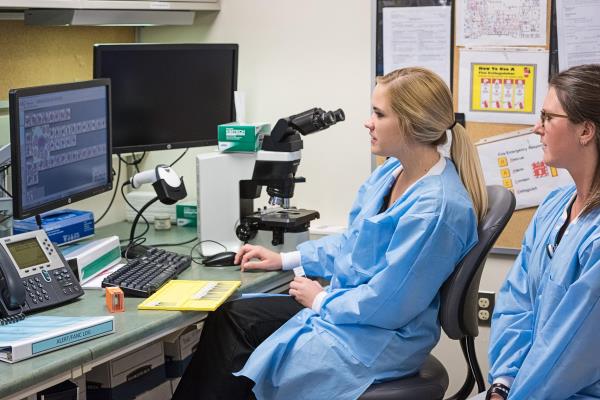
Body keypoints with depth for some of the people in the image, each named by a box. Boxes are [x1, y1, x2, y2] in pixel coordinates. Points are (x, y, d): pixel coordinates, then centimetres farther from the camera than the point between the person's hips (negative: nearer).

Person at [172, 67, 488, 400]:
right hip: (339, 306, 9)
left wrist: (321, 300, -10)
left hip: (377, 342, -9)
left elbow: (385, 304, -25)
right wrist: (284, 260, 15)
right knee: (228, 318, 4)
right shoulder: (390, 173, 3)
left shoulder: (437, 207, -27)